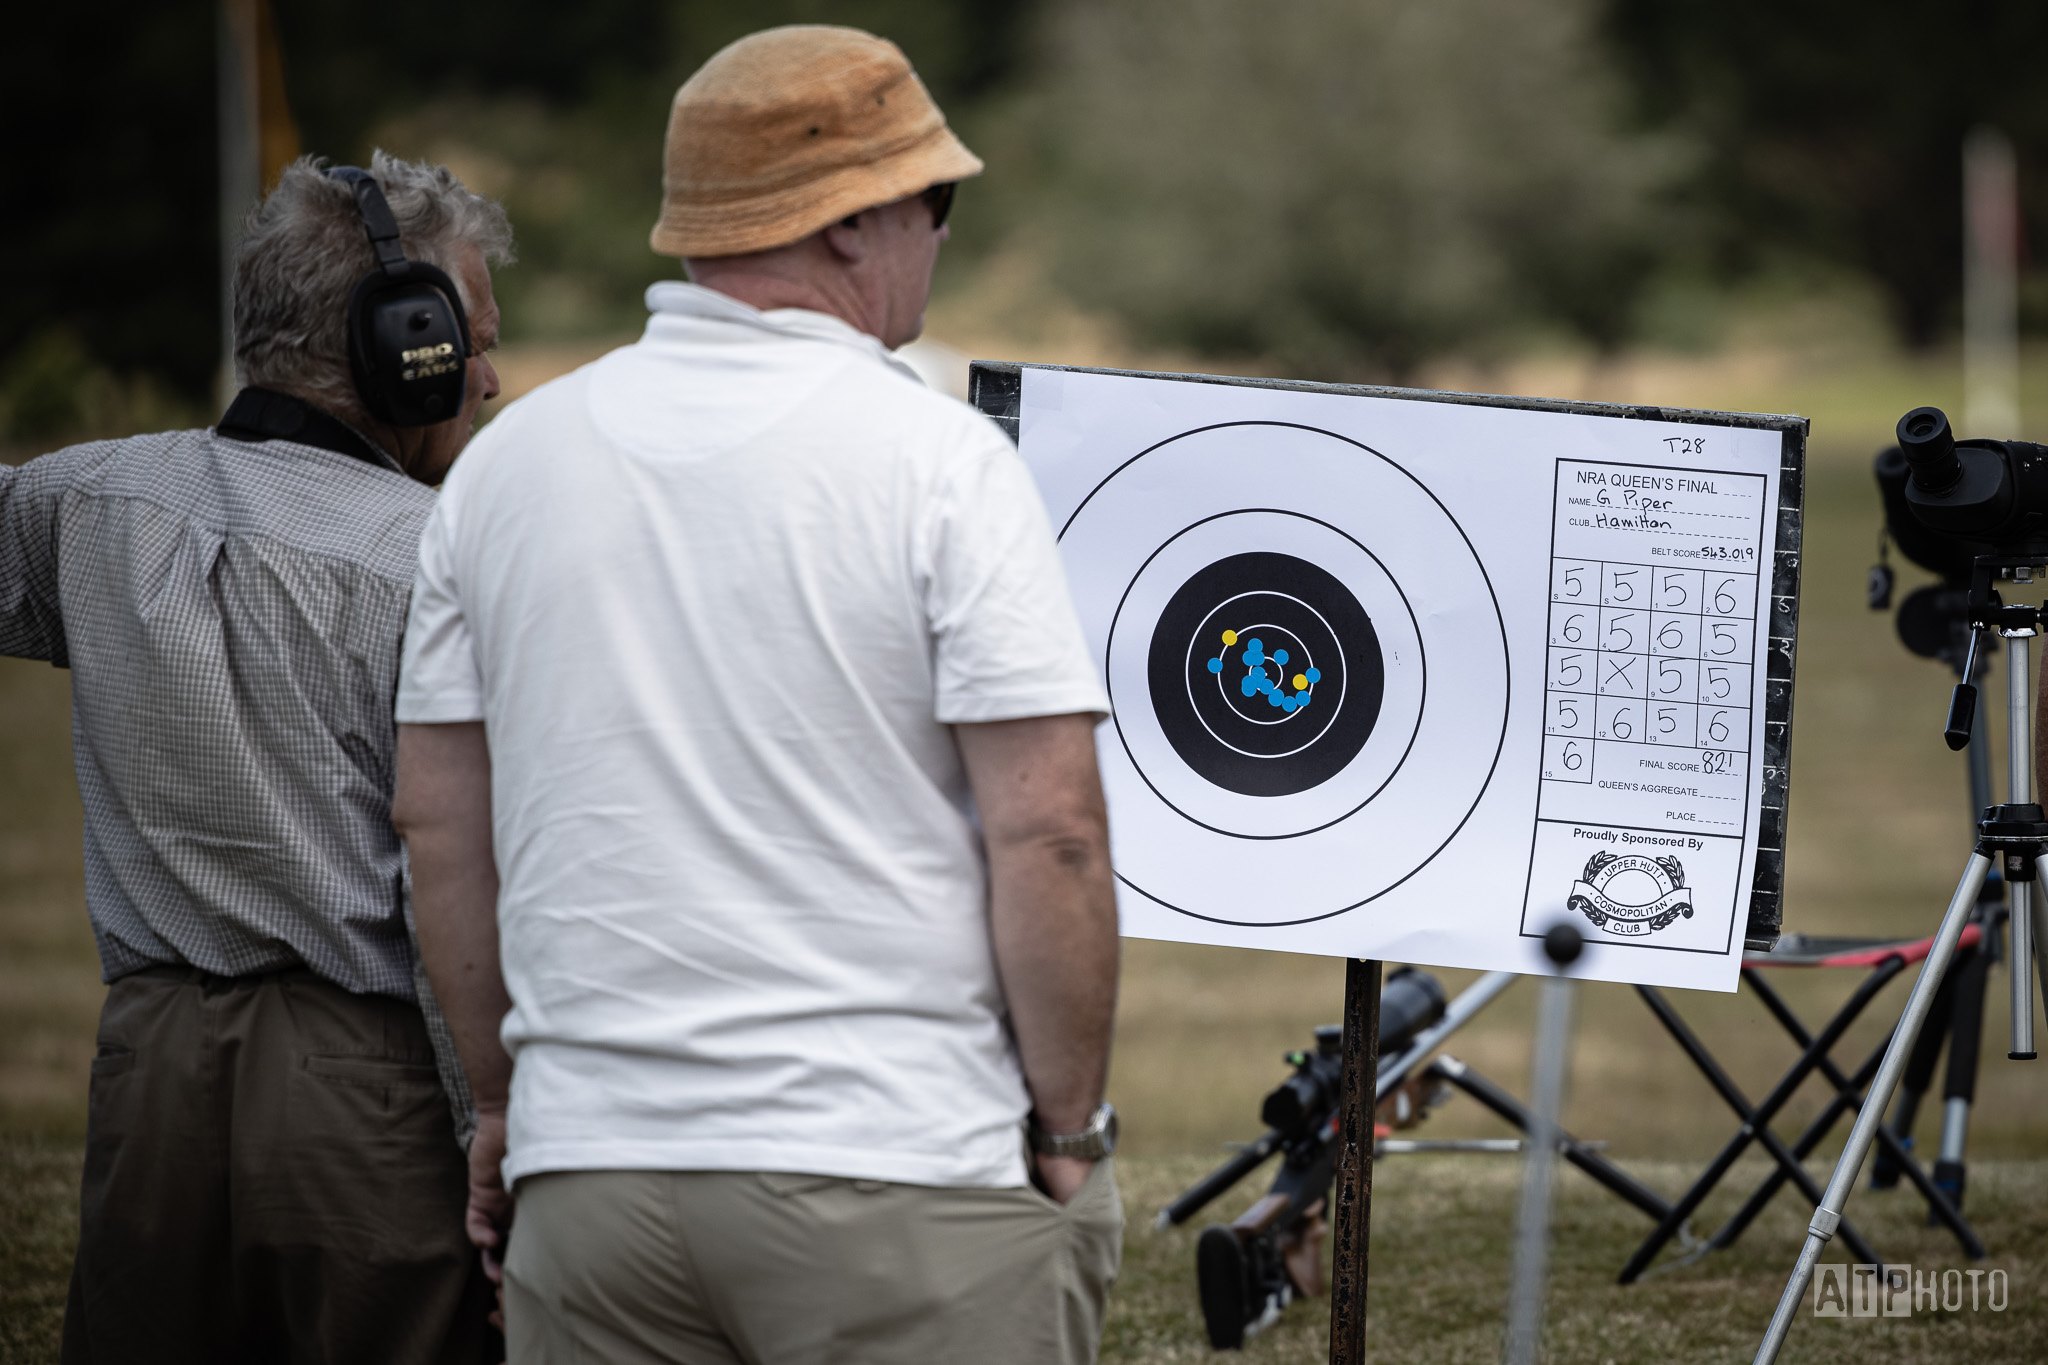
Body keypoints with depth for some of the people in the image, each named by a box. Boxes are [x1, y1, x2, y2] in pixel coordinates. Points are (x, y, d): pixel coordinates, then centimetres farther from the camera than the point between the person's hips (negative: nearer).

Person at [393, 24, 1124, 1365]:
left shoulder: (506, 461, 8)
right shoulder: (940, 461, -7)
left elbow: (439, 822, 12)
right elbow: (1047, 834, -12)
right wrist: (1071, 1128, -3)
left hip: (587, 1174, 5)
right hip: (903, 1178, -5)